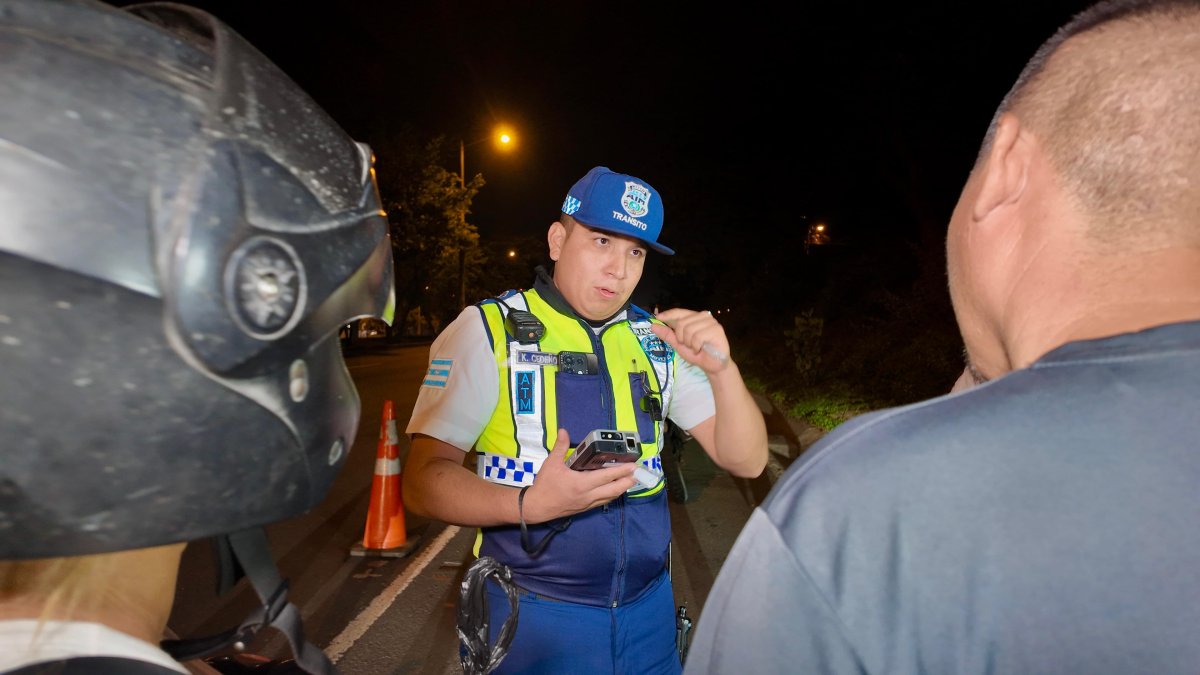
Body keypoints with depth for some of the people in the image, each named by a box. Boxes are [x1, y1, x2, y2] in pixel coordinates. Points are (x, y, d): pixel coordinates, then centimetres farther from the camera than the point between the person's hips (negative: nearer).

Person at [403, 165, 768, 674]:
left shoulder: (658, 341, 1)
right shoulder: (488, 330, -11)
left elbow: (746, 461, -1)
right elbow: (424, 481, -14)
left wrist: (721, 370, -19)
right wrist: (529, 504, -31)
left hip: (649, 608, 5)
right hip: (535, 615, -4)